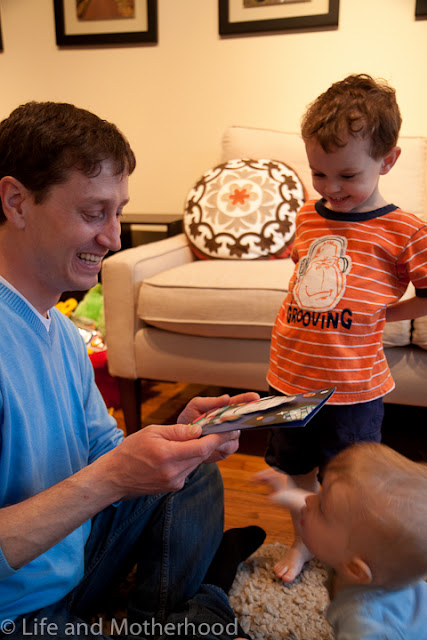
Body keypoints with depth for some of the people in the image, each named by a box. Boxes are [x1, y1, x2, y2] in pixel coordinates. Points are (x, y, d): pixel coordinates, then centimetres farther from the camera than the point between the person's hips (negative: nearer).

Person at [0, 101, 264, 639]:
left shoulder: (62, 331, 1)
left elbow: (103, 450, 5)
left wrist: (181, 437, -13)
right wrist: (109, 479, -35)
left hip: (73, 556, 9)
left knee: (196, 476, 14)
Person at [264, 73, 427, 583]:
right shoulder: (307, 216, 4)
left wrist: (383, 313, -7)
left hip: (353, 387, -4)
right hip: (290, 374, 5)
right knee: (297, 468, 22)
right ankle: (302, 541, 47)